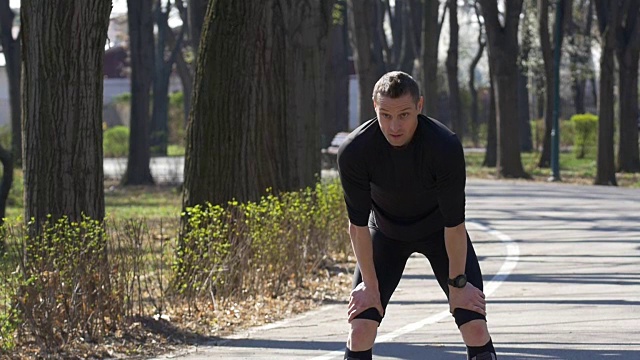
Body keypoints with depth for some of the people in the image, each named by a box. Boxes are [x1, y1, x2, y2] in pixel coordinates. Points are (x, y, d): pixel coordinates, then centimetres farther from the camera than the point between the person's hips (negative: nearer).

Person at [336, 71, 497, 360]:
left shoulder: (446, 147, -34)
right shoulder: (354, 151, -29)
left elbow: (454, 223, -24)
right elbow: (358, 224, -18)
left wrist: (457, 283, -16)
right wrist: (370, 284, -12)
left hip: (438, 231, -1)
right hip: (385, 232, 1)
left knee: (476, 327, -12)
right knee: (360, 329, -11)